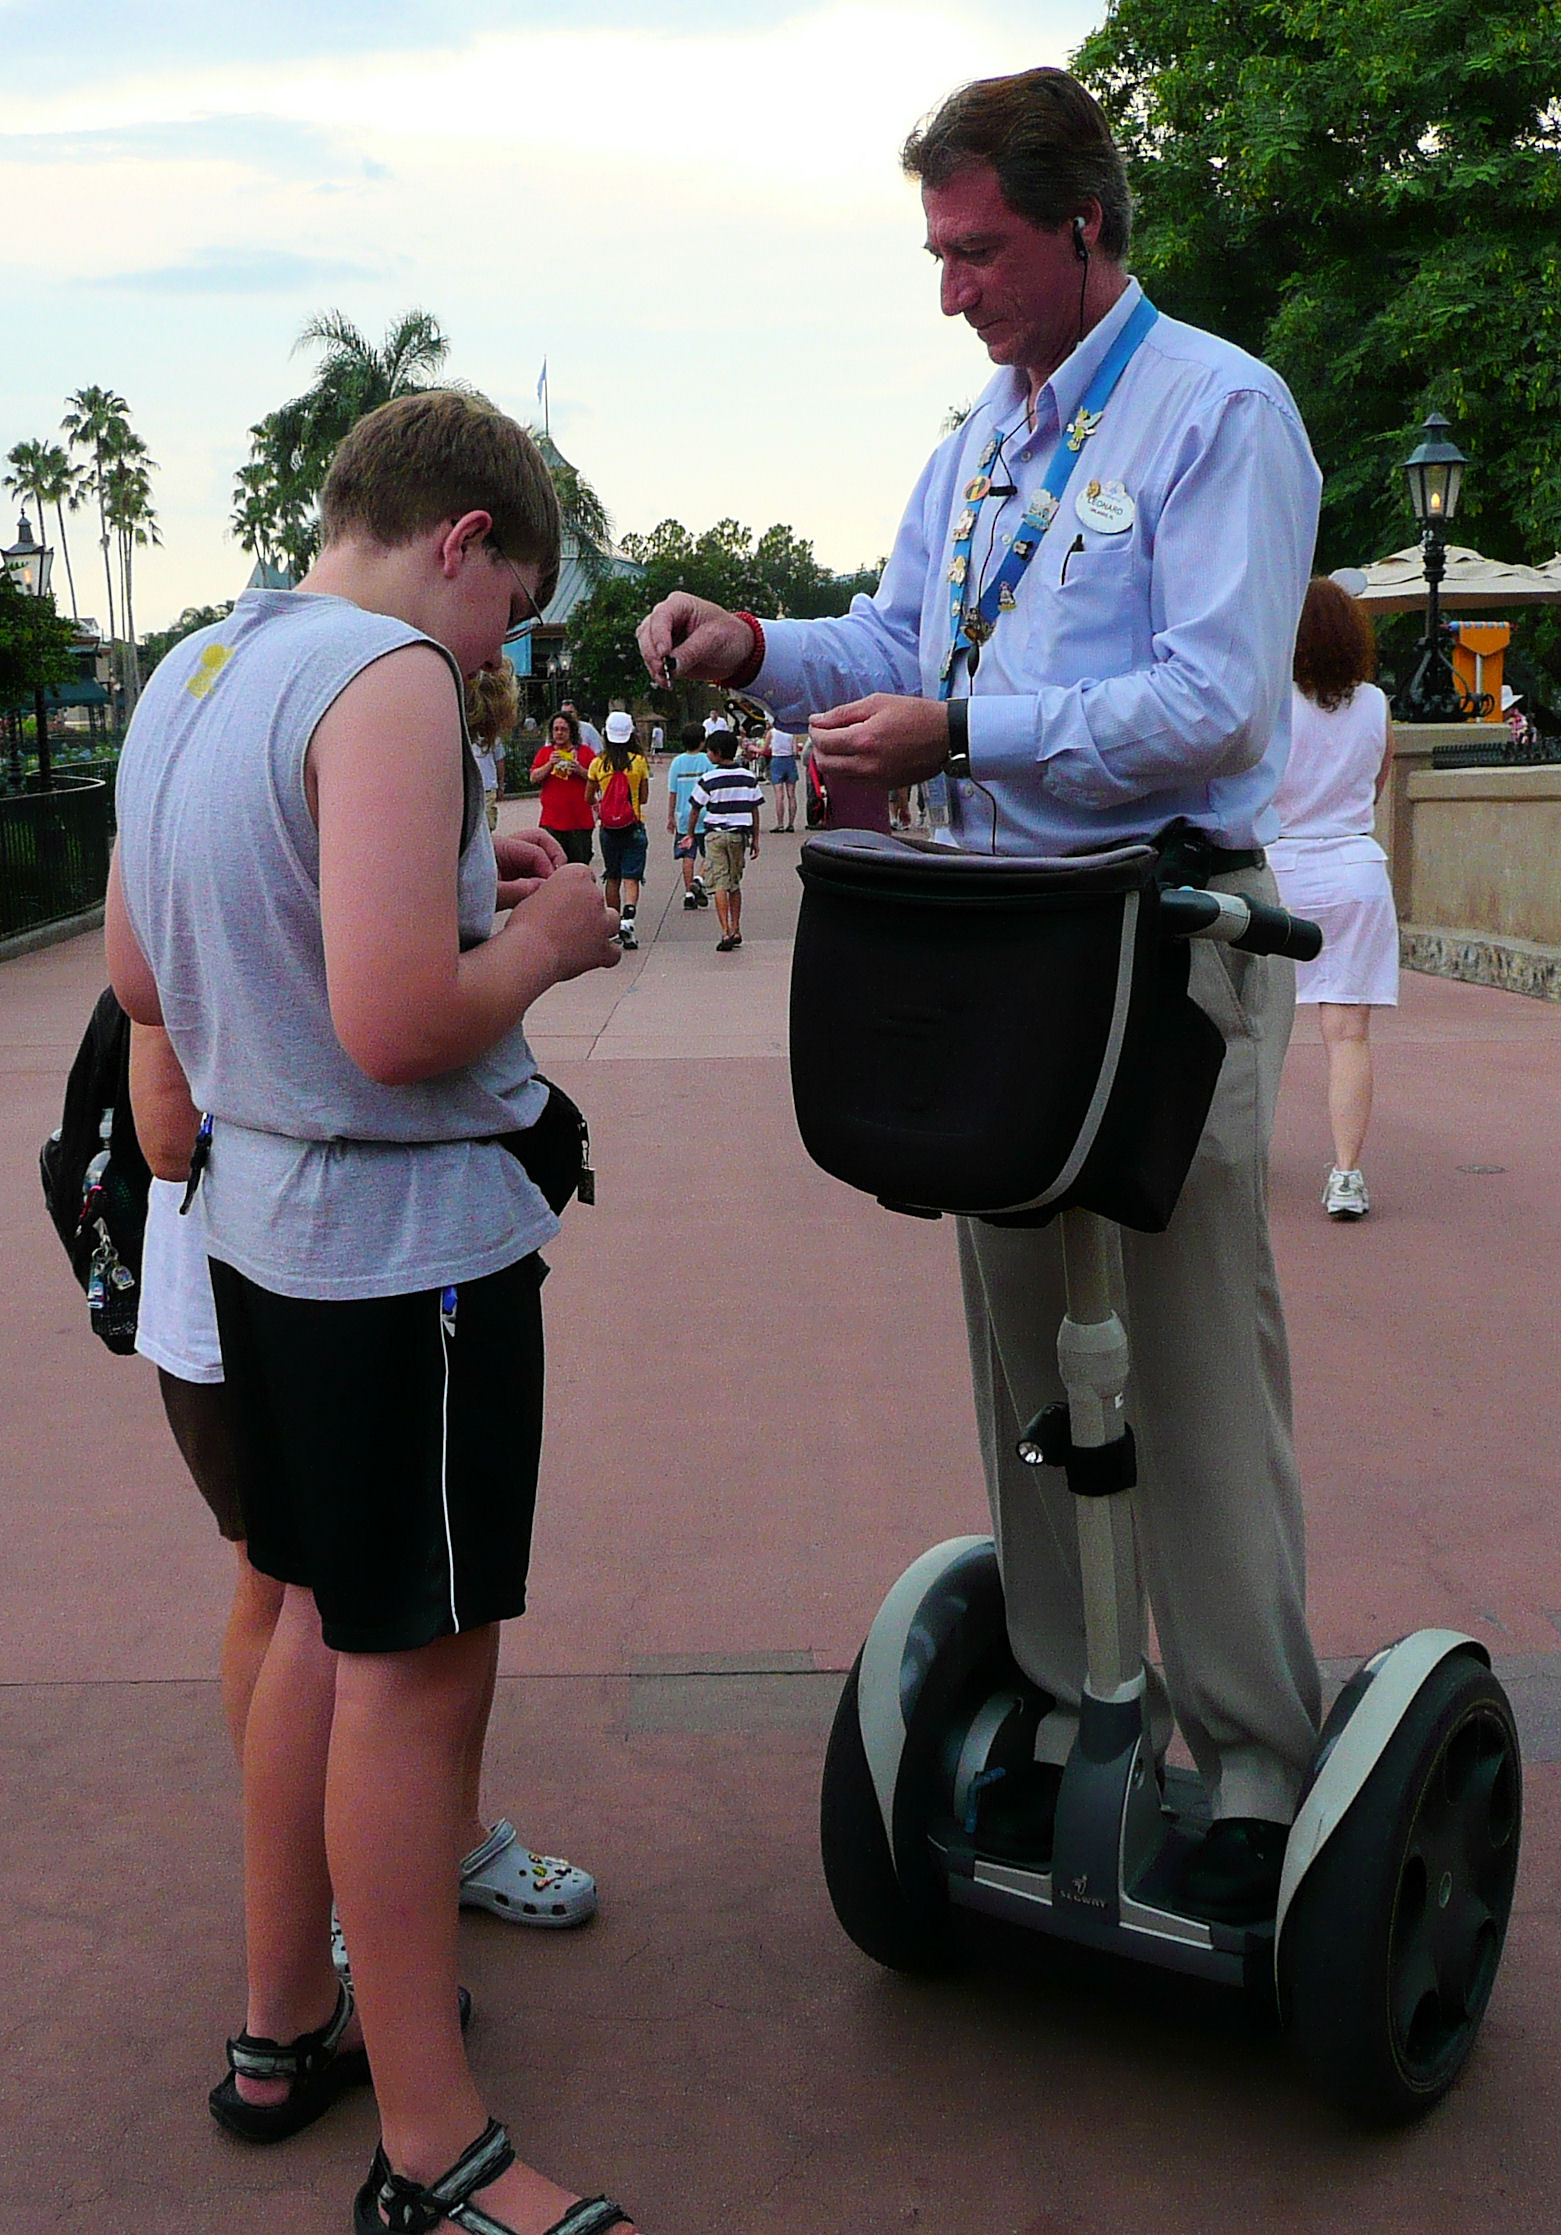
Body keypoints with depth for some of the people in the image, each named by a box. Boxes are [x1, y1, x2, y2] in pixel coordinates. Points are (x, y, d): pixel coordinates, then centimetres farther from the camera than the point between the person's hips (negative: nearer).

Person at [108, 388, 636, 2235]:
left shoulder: (186, 676, 10)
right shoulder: (390, 683, -18)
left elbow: (137, 977, 15)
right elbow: (400, 1026, -28)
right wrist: (540, 938, -8)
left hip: (261, 1214, 9)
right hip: (411, 1233, -9)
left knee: (325, 1618, 21)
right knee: (416, 1665, 1)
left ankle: (285, 2023, 37)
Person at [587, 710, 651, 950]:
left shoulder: (598, 763, -3)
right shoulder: (639, 762, -6)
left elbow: (589, 799, 4)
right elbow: (644, 798, 1)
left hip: (608, 828, 2)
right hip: (633, 827, -2)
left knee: (612, 878, 13)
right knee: (631, 877, -1)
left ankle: (615, 926, 19)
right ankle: (628, 918, -24)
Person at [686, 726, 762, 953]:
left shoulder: (708, 779, -9)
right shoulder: (749, 777, 3)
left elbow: (695, 809, -2)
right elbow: (754, 809, 7)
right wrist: (755, 839, 13)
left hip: (716, 833, -4)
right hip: (741, 834, 4)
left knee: (720, 884, -5)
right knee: (735, 883, 16)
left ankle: (725, 932, -14)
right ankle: (736, 930, 17)